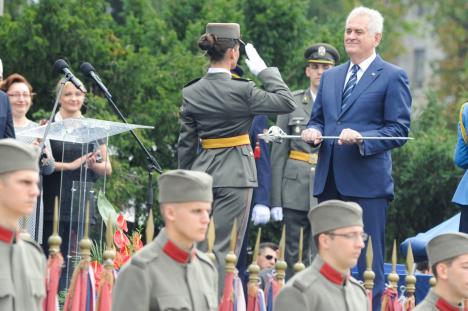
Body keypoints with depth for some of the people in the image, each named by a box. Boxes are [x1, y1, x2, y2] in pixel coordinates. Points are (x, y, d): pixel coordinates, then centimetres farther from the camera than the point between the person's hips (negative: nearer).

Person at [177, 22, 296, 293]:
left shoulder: (191, 93, 2)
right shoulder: (242, 90, -13)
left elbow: (186, 143, 8)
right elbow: (287, 102, -6)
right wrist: (263, 70, -1)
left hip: (203, 171, 5)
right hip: (235, 173, -5)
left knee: (200, 246, 13)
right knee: (222, 249, -3)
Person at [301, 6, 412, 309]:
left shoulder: (393, 77, -1)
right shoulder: (330, 77, 18)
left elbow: (400, 130, -6)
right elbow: (317, 119, 23)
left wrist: (362, 138, -19)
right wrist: (313, 132, 0)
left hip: (367, 181, -6)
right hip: (329, 180, 6)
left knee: (370, 262, -6)